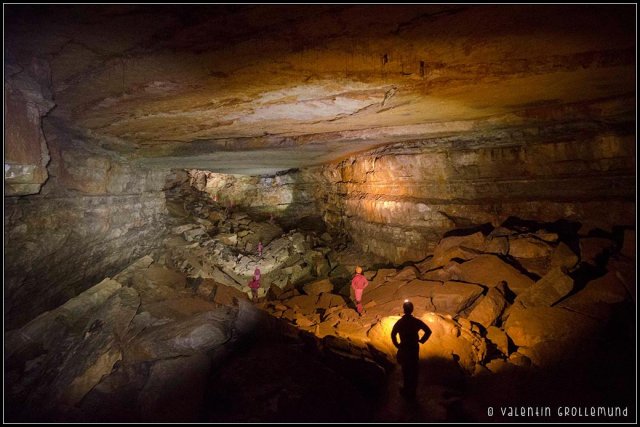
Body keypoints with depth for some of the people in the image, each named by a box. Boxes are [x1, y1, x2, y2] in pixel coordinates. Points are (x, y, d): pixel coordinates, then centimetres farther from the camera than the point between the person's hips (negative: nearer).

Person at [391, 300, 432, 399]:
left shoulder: (399, 322, -15)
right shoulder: (416, 321, -10)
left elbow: (393, 334, -21)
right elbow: (428, 331, -8)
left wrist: (397, 345, -7)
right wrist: (421, 340, 3)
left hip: (404, 349, -2)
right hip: (415, 348, 2)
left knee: (406, 370, 13)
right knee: (414, 370, 16)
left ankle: (407, 390, 24)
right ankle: (413, 390, 27)